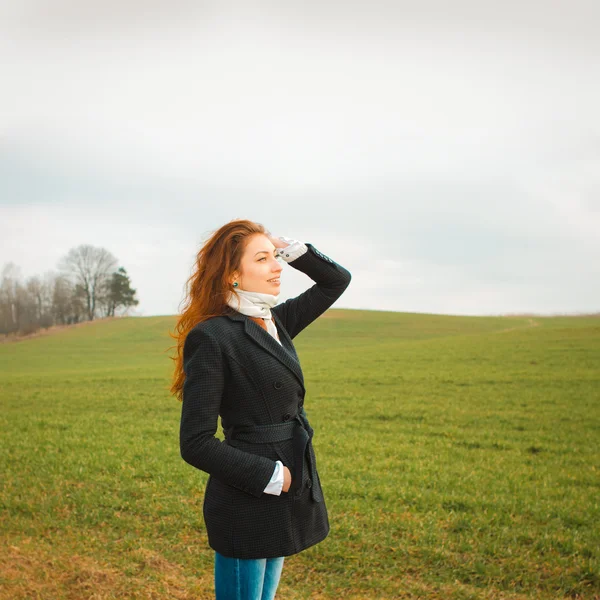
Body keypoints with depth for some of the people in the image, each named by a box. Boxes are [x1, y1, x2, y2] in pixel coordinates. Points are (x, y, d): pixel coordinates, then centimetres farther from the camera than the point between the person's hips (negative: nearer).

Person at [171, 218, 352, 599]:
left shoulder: (276, 322, 7)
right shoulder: (212, 337, -16)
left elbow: (337, 280, 18)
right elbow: (196, 444, -18)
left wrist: (289, 246, 3)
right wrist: (271, 476, -17)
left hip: (286, 496, 8)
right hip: (248, 505, -8)